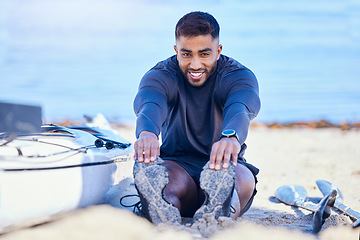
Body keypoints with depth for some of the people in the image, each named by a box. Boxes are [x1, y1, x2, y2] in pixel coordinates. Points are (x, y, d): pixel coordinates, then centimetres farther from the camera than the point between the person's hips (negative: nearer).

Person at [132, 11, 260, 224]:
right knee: (153, 175, -36)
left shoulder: (238, 76, -6)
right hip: (177, 165, 0)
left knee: (242, 180, -37)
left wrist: (231, 136, -57)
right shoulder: (161, 75, -4)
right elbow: (149, 104, -29)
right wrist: (147, 132, -55)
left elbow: (241, 108, -31)